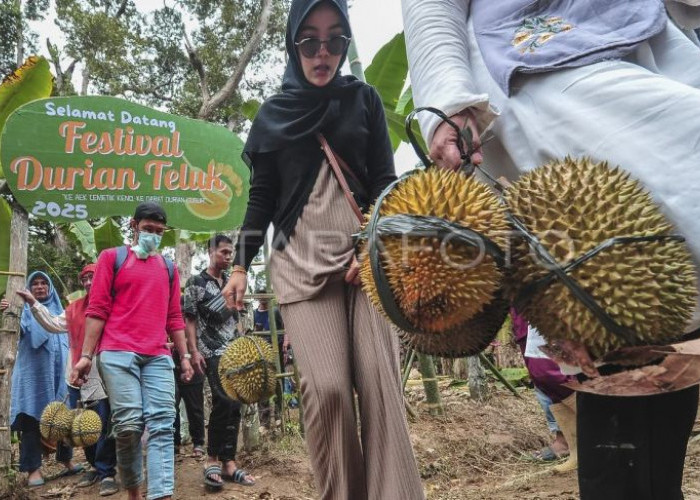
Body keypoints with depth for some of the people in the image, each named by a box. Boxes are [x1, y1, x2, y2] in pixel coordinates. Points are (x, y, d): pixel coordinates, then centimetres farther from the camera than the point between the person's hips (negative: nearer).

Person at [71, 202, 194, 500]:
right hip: (118, 354, -3)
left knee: (162, 425, -8)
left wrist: (184, 356, 13)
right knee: (128, 425, -7)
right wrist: (86, 356, -4)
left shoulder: (168, 268, 21)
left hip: (158, 357, 4)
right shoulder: (112, 257, 10)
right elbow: (97, 310, 3)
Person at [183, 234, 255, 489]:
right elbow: (190, 320, -3)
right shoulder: (196, 283, 0)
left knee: (234, 405, 3)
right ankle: (213, 458, -3)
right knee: (224, 402, -18)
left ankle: (228, 462, 10)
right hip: (212, 352, -5)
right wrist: (194, 351, -12)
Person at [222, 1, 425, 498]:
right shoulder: (273, 113, 13)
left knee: (380, 382, -11)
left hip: (366, 253, 0)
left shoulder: (364, 99, 12)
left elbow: (385, 179, 7)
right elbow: (262, 195, 15)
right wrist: (241, 264, 7)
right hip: (301, 260, 0)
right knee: (327, 388, -13)